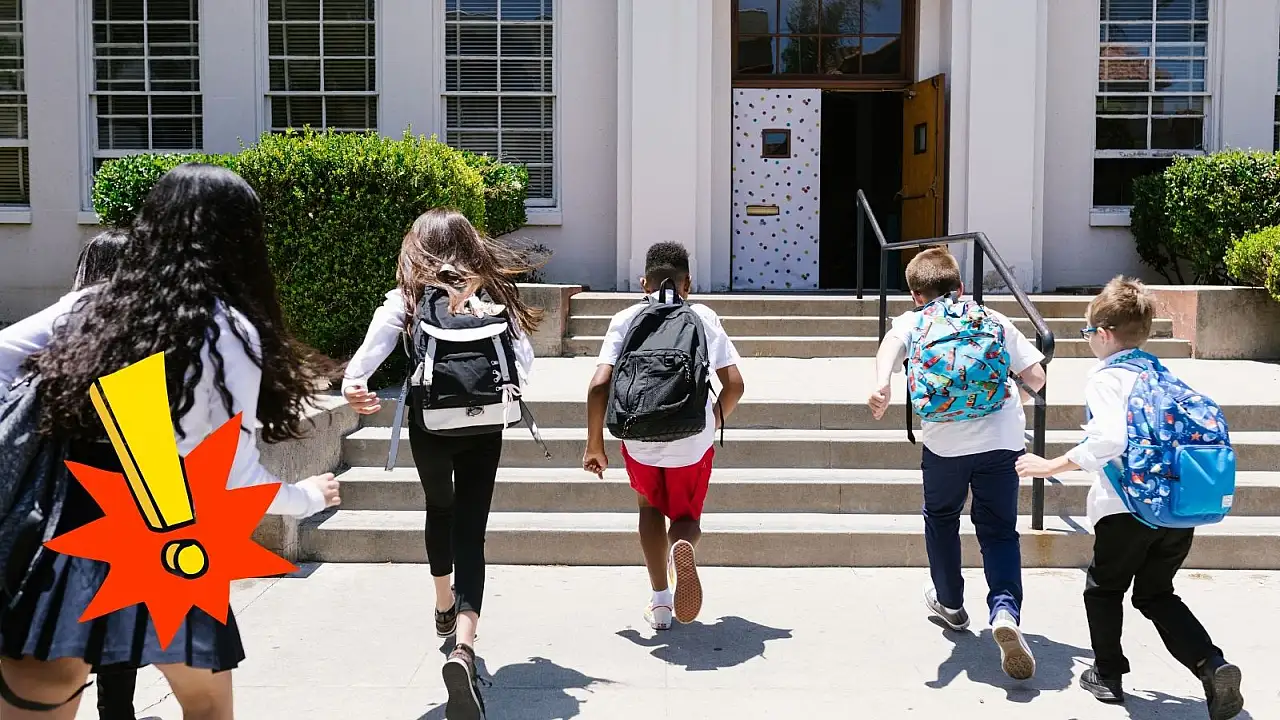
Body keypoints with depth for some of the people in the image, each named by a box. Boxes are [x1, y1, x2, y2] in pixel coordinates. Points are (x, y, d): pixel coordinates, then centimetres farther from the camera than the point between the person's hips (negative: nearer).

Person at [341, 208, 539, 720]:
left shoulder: (407, 299, 0)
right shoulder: (493, 293, 4)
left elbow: (374, 347, -18)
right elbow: (523, 357, -2)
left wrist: (353, 383, -31)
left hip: (430, 428, 1)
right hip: (484, 429, 0)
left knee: (440, 509, 28)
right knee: (470, 532, 0)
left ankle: (444, 605, 48)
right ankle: (464, 646, -20)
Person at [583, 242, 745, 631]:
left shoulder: (625, 320, 4)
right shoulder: (703, 317, 5)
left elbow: (600, 385, -6)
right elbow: (734, 384, 0)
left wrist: (595, 444, 4)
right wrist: (717, 419, 20)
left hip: (639, 437, 0)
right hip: (693, 439, 0)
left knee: (651, 506, 28)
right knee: (686, 516, 21)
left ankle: (660, 602, 22)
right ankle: (682, 545, -17)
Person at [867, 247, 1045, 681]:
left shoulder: (911, 322, 15)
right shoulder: (994, 320, 18)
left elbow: (892, 343, -10)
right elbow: (1036, 378, 12)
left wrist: (881, 386, -27)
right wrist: (1021, 384, 34)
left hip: (945, 438, 0)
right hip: (1002, 437, 1)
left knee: (941, 517, 25)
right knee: (999, 530, 10)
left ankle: (949, 603, 40)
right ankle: (1005, 609, -15)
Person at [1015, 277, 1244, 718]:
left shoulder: (1106, 377, -8)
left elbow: (1111, 439, -25)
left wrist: (1053, 466, -19)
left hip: (1129, 508, -6)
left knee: (1104, 587, 17)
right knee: (1156, 594, 21)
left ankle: (1108, 675, 28)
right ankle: (1212, 666, 3)